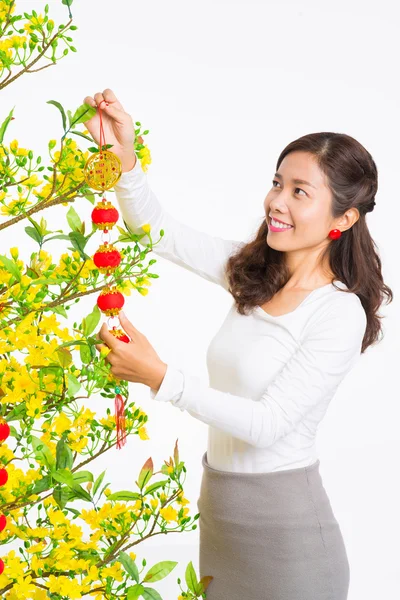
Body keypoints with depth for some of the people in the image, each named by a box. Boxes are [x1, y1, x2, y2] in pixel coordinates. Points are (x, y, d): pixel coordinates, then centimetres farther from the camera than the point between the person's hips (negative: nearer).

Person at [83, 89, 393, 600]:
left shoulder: (340, 313, -19)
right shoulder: (252, 272, 0)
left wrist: (161, 379, -30)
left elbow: (267, 424, -23)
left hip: (283, 520, -6)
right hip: (219, 501, 6)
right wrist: (124, 158, -15)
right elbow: (156, 228, 2)